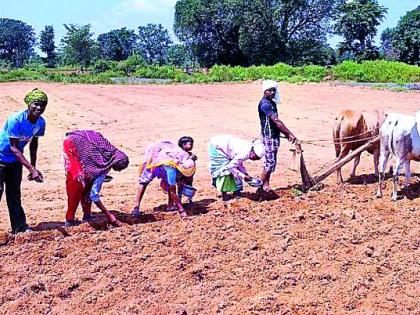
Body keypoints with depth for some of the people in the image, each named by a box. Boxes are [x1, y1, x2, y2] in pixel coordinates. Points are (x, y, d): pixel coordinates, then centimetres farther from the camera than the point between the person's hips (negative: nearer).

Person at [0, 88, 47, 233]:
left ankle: (20, 227, 20)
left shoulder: (41, 122, -11)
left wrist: (33, 168, 6)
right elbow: (13, 147, -29)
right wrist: (31, 168, -34)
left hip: (15, 161, 6)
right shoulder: (15, 120, -30)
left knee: (14, 194, 13)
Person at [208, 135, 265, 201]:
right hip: (216, 147, -9)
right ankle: (224, 194, 0)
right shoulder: (245, 153, -31)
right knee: (224, 170, -10)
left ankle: (236, 191, 13)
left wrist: (246, 174, -3)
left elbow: (239, 162, 7)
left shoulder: (248, 147, -5)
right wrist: (243, 176, -21)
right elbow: (231, 166, -27)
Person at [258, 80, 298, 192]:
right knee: (270, 163, -7)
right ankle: (261, 186, 3)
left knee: (270, 162, 12)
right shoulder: (264, 104, -16)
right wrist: (290, 134, -22)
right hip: (269, 136, -9)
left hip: (274, 136, 9)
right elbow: (276, 121, -22)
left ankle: (266, 186, 19)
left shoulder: (272, 103, 13)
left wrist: (286, 134, 10)